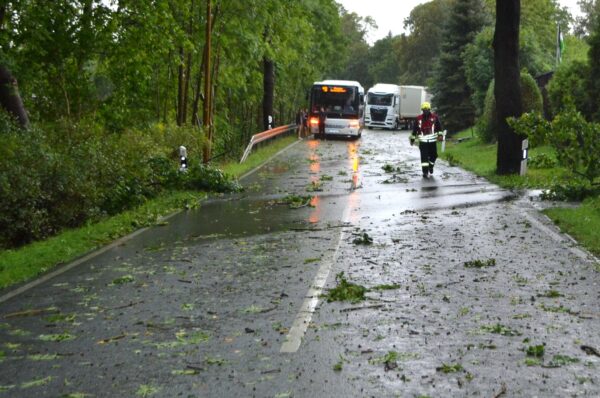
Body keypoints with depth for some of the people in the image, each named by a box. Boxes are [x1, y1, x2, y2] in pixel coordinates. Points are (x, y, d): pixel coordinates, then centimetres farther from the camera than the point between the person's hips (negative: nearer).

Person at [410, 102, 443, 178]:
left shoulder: (435, 117, 0)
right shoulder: (418, 118, 0)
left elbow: (439, 126, 8)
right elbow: (414, 129, 8)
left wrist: (440, 134, 0)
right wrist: (412, 138, 11)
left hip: (432, 140, 1)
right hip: (423, 141, -1)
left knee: (433, 155, 10)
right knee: (424, 157, -8)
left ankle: (431, 166, 38)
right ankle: (425, 172, -4)